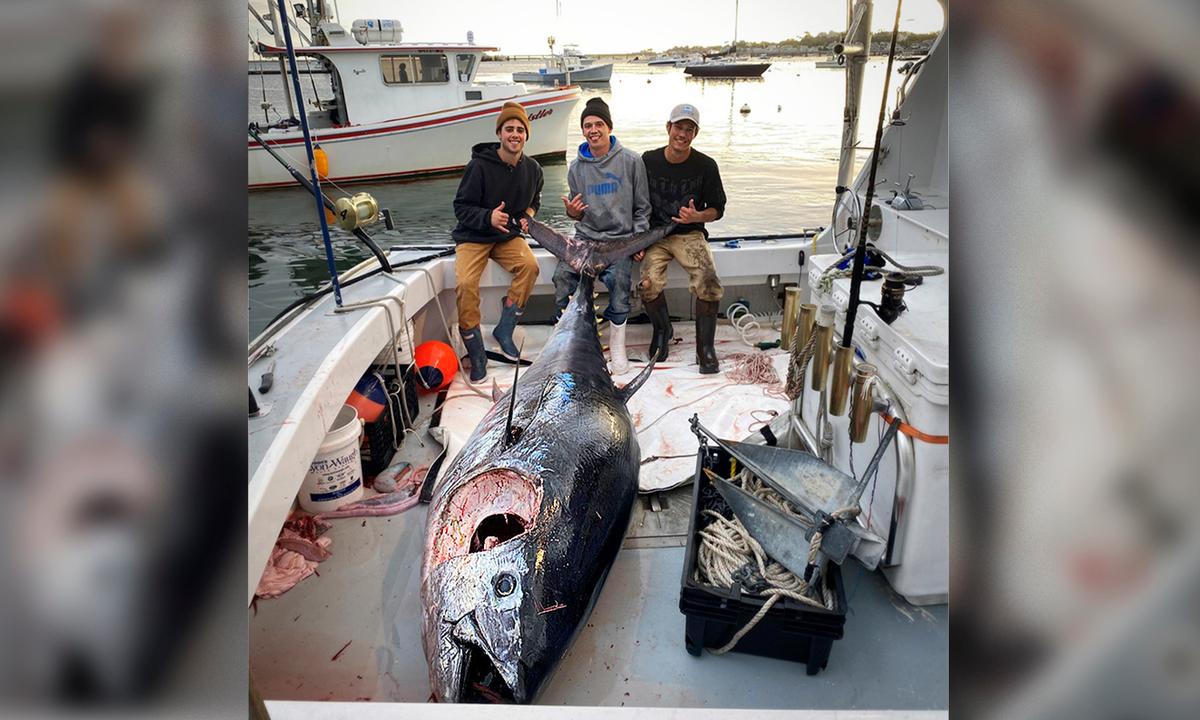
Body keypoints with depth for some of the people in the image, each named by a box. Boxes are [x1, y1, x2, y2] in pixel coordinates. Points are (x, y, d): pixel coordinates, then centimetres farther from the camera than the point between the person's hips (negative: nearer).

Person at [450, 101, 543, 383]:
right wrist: (488, 217, -29)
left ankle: (504, 331, -9)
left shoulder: (532, 168, 2)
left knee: (530, 265, -26)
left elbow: (534, 201, 21)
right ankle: (476, 353, -13)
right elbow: (461, 207, -10)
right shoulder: (479, 166, -14)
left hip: (508, 235, 4)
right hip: (473, 237, -4)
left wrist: (528, 215, -2)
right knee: (466, 283, -27)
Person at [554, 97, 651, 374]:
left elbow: (642, 207, 6)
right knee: (563, 274, -26)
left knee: (619, 280, -31)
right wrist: (572, 212, -3)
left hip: (620, 239, -3)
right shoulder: (577, 167, 13)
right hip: (585, 237, 3)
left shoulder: (631, 161, 4)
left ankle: (617, 343, -10)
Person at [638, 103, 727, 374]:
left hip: (690, 234, 0)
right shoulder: (648, 161, 1)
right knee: (650, 284, -27)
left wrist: (697, 217, -16)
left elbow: (717, 209, 6)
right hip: (655, 233, 1)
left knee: (708, 283, -28)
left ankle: (705, 347, -9)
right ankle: (662, 329, 7)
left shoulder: (706, 166, -1)